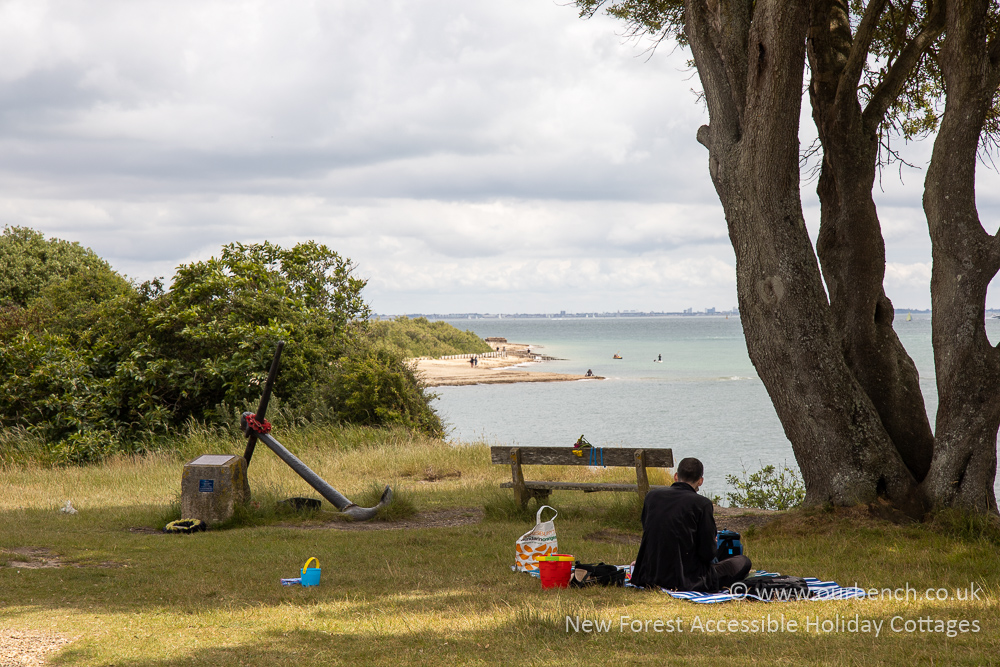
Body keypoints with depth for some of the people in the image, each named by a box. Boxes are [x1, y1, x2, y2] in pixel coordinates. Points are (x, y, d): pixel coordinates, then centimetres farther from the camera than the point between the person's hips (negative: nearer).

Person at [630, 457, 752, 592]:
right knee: (743, 561, 8)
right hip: (685, 580, -6)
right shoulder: (702, 504, -13)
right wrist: (714, 544, 11)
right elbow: (708, 554, -11)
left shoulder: (651, 496, 0)